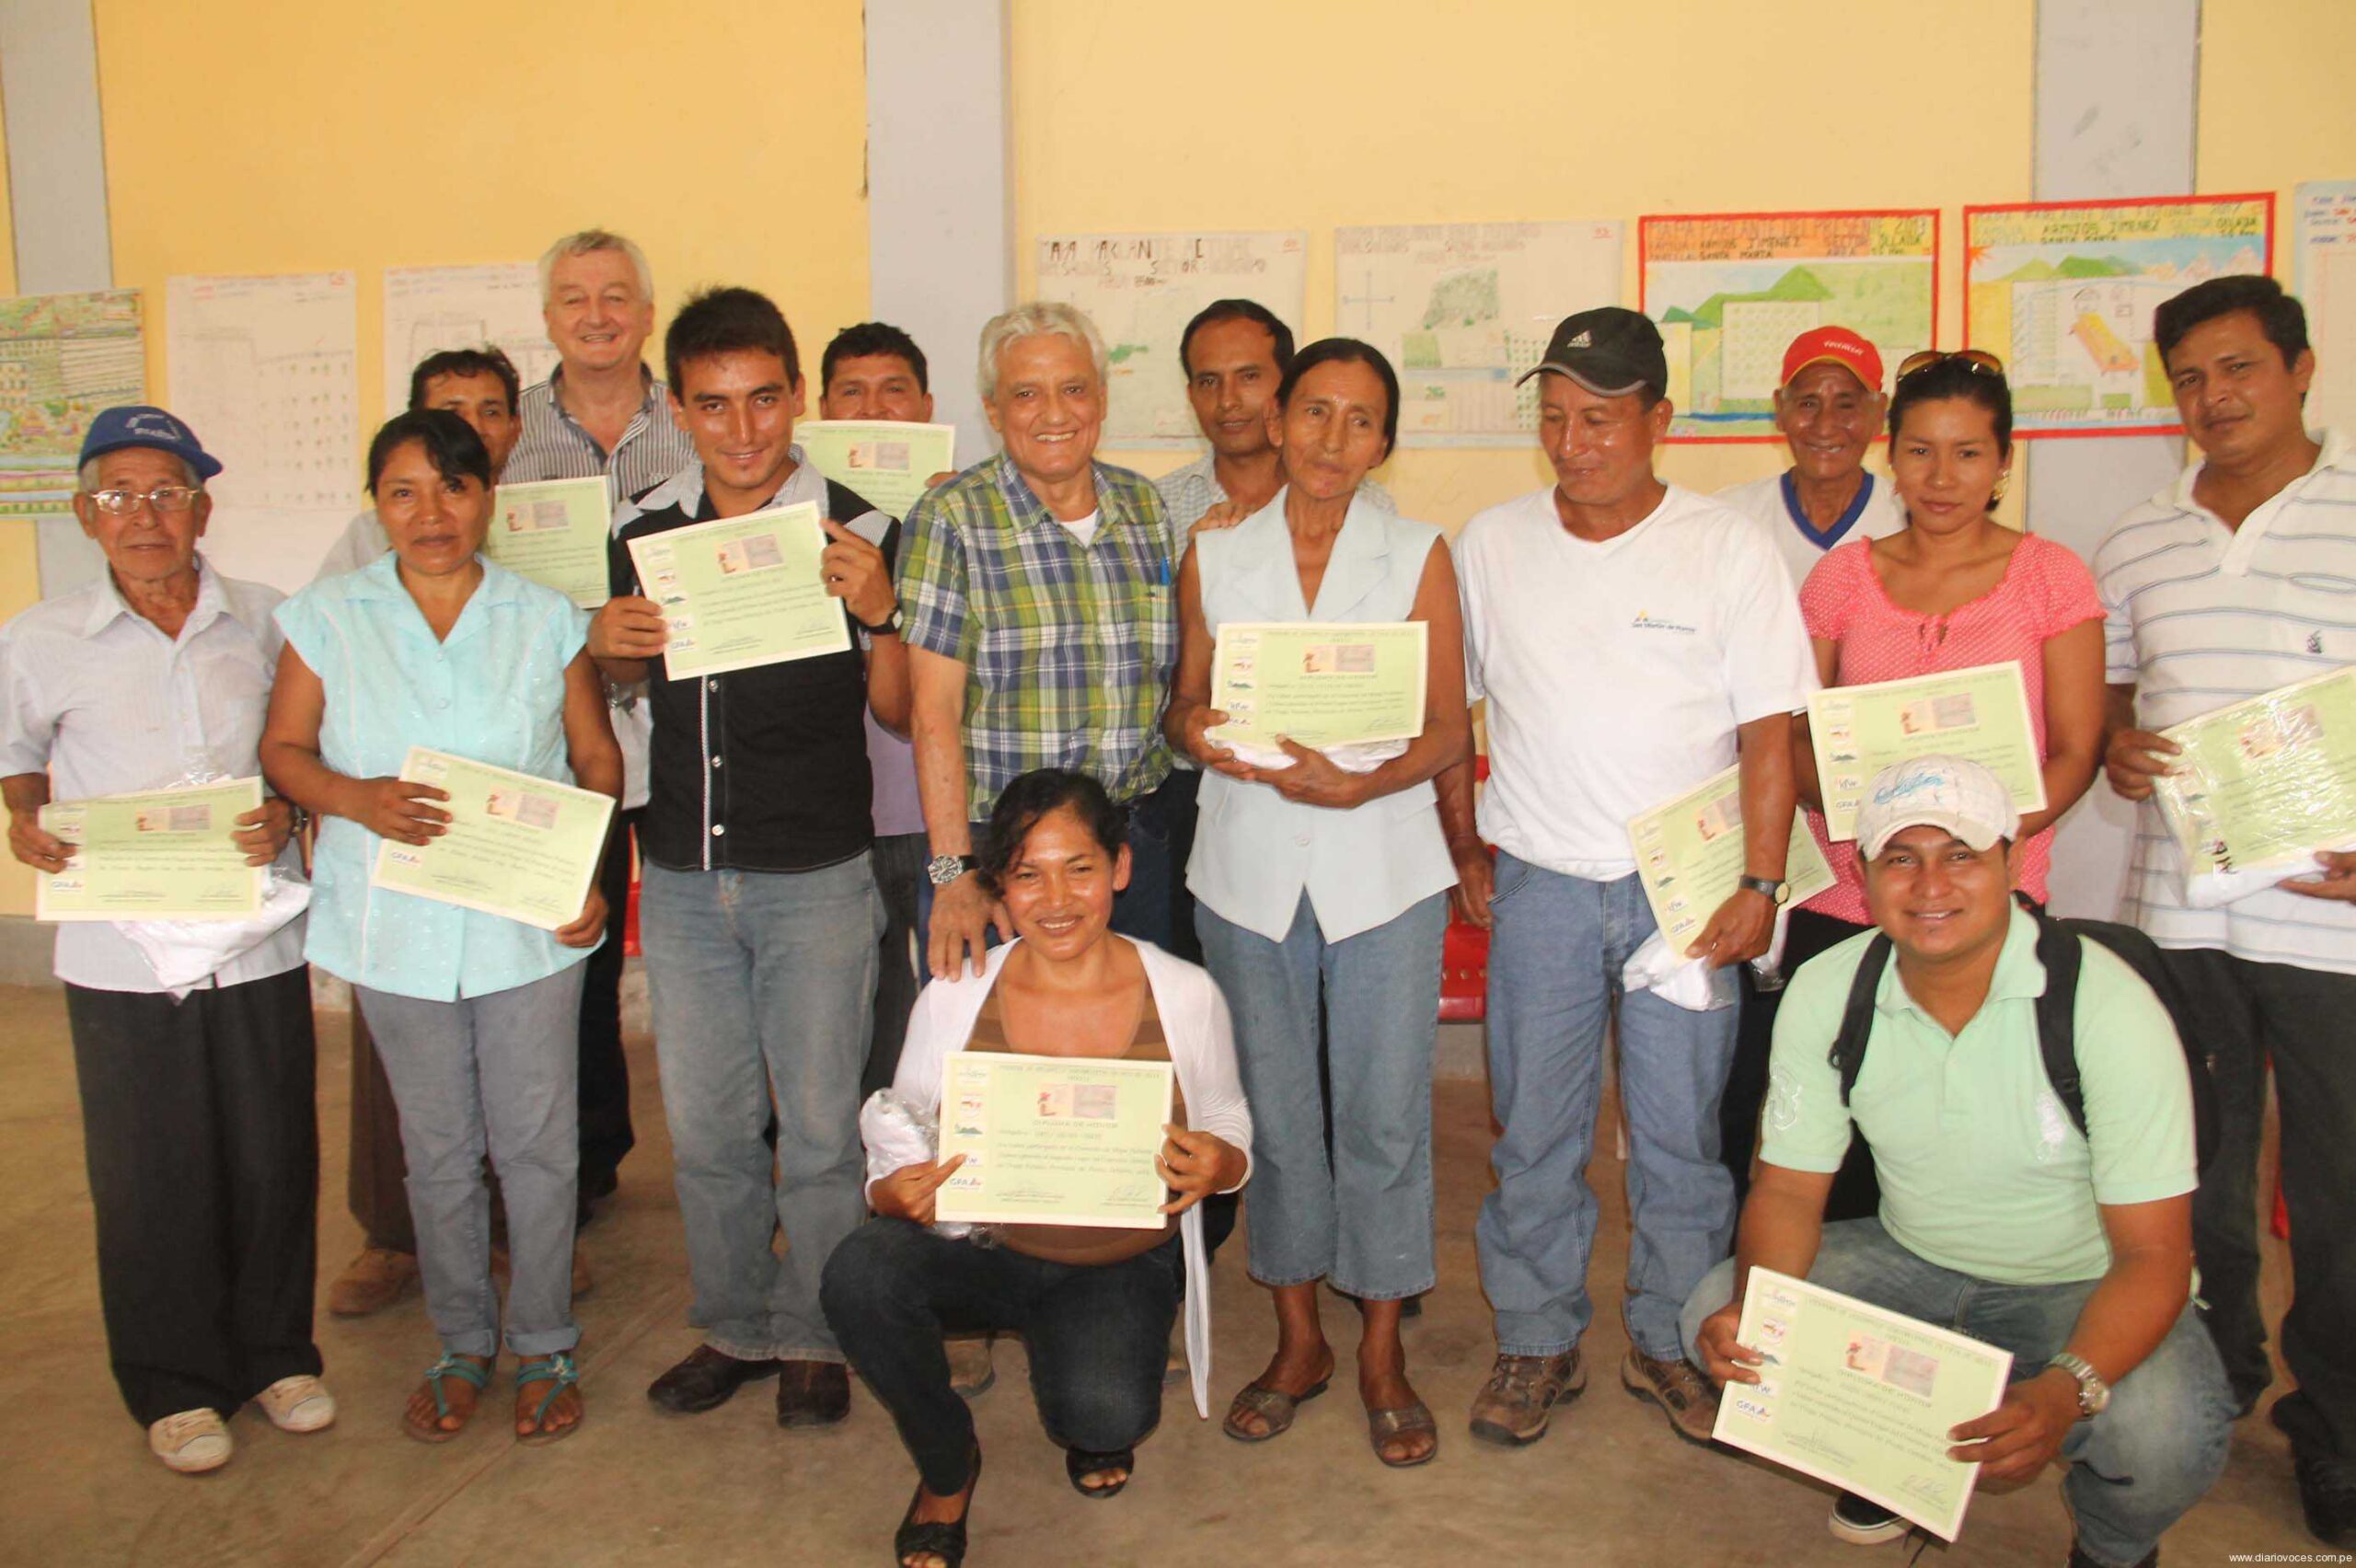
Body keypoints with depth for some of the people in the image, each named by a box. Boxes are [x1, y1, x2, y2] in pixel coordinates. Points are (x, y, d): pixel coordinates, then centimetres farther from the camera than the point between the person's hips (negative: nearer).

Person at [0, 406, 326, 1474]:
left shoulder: (266, 623, 1)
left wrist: (289, 811, -8)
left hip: (257, 938, 1)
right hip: (120, 951, 0)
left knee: (272, 1157, 9)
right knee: (148, 1174, 9)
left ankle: (275, 1351, 30)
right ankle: (175, 1385, 27)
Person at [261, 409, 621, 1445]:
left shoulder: (545, 619, 2)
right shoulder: (327, 619, 2)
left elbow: (596, 757, 5)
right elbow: (283, 750, 4)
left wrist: (590, 873, -8)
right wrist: (357, 799, -17)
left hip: (528, 923, -1)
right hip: (395, 928, 1)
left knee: (535, 1143, 6)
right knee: (437, 1151, 13)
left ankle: (545, 1348, 24)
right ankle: (463, 1344, 31)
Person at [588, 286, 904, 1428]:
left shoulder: (849, 530, -6)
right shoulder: (646, 531, 5)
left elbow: (899, 712, -4)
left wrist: (879, 614, -22)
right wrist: (607, 645, -5)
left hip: (817, 877, -3)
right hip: (682, 875, 4)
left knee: (819, 1125, 7)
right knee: (704, 1123, 14)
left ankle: (815, 1338, 25)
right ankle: (732, 1326, 32)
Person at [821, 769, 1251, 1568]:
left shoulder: (1185, 995, -8)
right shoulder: (952, 999, -7)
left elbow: (1232, 1129, 6)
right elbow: (890, 1160, 0)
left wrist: (1216, 1165, -19)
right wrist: (901, 1193, -25)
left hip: (1123, 1269, -1)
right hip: (981, 1252, 1)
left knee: (1105, 1415, -30)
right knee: (858, 1271, -29)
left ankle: (1092, 1421, 14)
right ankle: (947, 1465, 2)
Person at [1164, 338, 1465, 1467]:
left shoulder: (1418, 556, 1)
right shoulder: (1214, 559, 7)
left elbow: (1449, 729, -1)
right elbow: (1183, 704, 13)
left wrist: (1354, 784, -20)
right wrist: (1195, 730, -12)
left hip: (1382, 868, -2)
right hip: (1247, 869, 2)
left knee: (1384, 1114, 2)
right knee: (1275, 1110, 10)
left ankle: (1382, 1352, 21)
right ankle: (1297, 1340, 28)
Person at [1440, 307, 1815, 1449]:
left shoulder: (1728, 549, -2)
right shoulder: (1490, 545, 4)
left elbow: (1770, 731, -3)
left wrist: (1759, 886, -9)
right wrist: (1464, 851, 7)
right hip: (1538, 884, 1)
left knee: (1681, 1133, 7)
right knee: (1533, 1129, 7)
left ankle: (1672, 1342, 25)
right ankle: (1537, 1341, 24)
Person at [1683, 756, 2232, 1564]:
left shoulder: (2107, 1006, -24)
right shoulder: (1825, 993, -12)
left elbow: (2153, 1253, -24)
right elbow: (1789, 1188, -6)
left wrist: (2065, 1391, -43)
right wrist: (1752, 1309, -29)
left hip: (2081, 1285, -3)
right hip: (1910, 1264, 4)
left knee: (2165, 1432, -33)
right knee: (1715, 1317, -17)